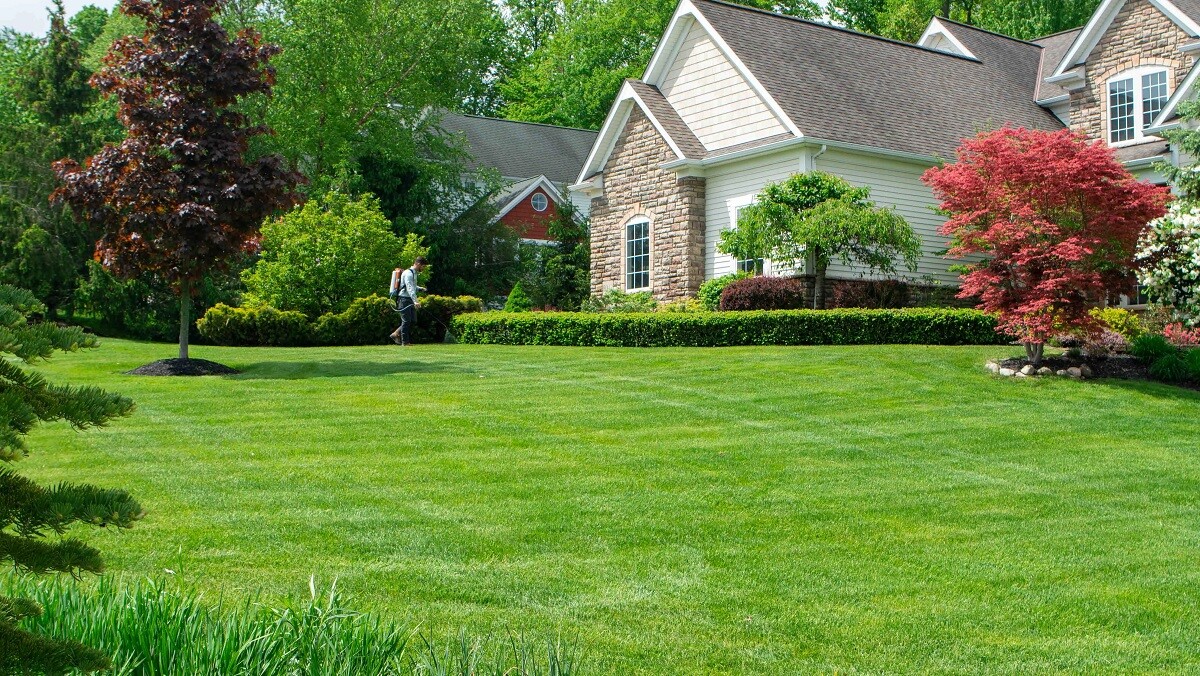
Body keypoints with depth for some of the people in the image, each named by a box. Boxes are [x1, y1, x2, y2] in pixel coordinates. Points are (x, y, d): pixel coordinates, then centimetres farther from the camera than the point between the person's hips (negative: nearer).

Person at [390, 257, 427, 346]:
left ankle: (396, 334, 17)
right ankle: (405, 342, -1)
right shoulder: (408, 274, -15)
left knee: (413, 322, 8)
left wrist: (420, 289, 10)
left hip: (410, 301, 10)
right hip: (404, 299, -10)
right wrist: (415, 301, -37)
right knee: (406, 321, -6)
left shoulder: (414, 273, 16)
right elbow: (409, 288, -27)